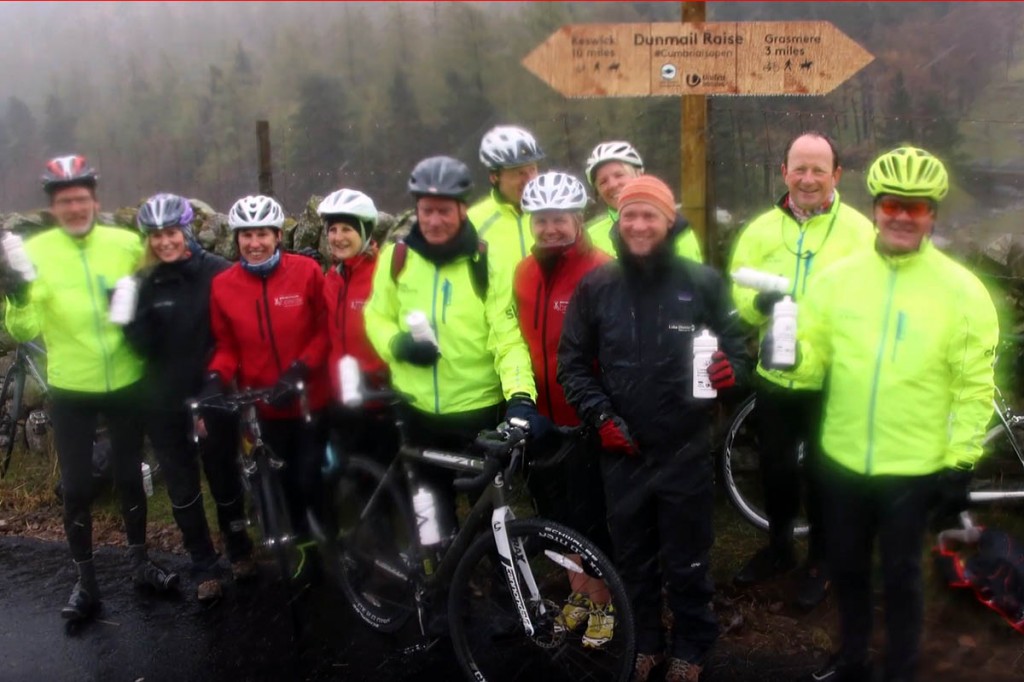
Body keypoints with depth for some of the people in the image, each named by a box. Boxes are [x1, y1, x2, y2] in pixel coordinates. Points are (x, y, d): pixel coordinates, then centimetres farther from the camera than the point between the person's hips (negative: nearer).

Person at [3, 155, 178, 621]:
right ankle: (85, 581, 23)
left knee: (130, 476, 15)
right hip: (70, 391, -1)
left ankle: (139, 562, 33)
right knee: (77, 488, 7)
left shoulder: (127, 244, -4)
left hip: (126, 384, 1)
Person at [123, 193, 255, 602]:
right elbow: (142, 347, -5)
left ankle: (239, 551, 36)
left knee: (224, 478, 14)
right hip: (165, 404, 3)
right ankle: (205, 569, 25)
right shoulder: (145, 285, 1)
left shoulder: (218, 273, -9)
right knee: (182, 489, 10)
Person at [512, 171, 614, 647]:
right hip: (542, 418, 6)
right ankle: (578, 594, 38)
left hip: (585, 419, -6)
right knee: (555, 513, 18)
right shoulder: (525, 273, 5)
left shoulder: (600, 272, -15)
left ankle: (603, 603, 27)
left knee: (591, 514, 6)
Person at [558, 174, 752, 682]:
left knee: (686, 563, 11)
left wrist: (731, 370, -20)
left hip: (686, 451, -1)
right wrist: (600, 415, -5)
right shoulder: (595, 286, 1)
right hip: (621, 452, 2)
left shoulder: (703, 283, -3)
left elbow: (737, 349, 3)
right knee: (633, 561, 17)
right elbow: (572, 363, 6)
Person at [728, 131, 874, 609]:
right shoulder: (761, 229, 3)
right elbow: (737, 293, -1)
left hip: (831, 380, -3)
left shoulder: (858, 231, -6)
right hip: (773, 376, 3)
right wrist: (759, 301, -23)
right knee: (775, 467, 17)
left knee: (822, 472, 12)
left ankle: (820, 560, 32)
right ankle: (779, 548, 39)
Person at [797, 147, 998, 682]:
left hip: (914, 469, -3)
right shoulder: (840, 277, -1)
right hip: (841, 460, 4)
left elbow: (975, 386, -8)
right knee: (846, 567, 20)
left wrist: (960, 463, -8)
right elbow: (813, 352, 4)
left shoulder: (961, 290, -10)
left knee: (900, 576, 13)